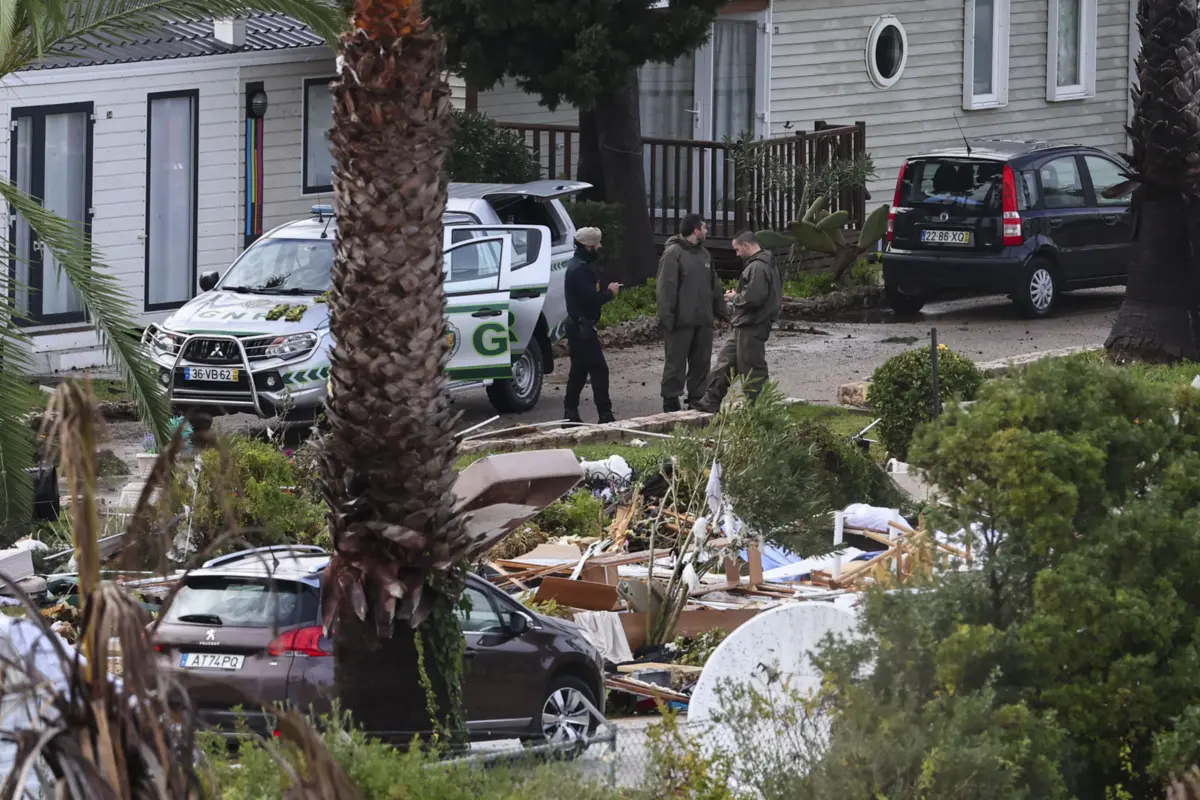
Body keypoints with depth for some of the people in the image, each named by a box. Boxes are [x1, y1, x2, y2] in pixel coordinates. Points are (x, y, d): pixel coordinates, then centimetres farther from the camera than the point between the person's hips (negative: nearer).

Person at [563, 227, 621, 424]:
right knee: (599, 370, -9)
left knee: (578, 371, 13)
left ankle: (570, 413, 15)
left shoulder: (578, 266, 16)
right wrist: (610, 293, -9)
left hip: (577, 327, 11)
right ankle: (605, 414, -10)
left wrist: (606, 292, 6)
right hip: (582, 328, -11)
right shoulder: (580, 269, -19)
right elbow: (592, 299, -25)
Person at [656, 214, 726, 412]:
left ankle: (696, 400, 18)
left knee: (701, 362, 10)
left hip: (703, 321, 8)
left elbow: (714, 286, 23)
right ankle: (671, 402, 5)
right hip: (681, 321, -8)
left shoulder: (704, 254, 16)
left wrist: (721, 311, 19)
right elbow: (666, 288, -15)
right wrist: (666, 318, -19)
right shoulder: (673, 253, -10)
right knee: (676, 363, -1)